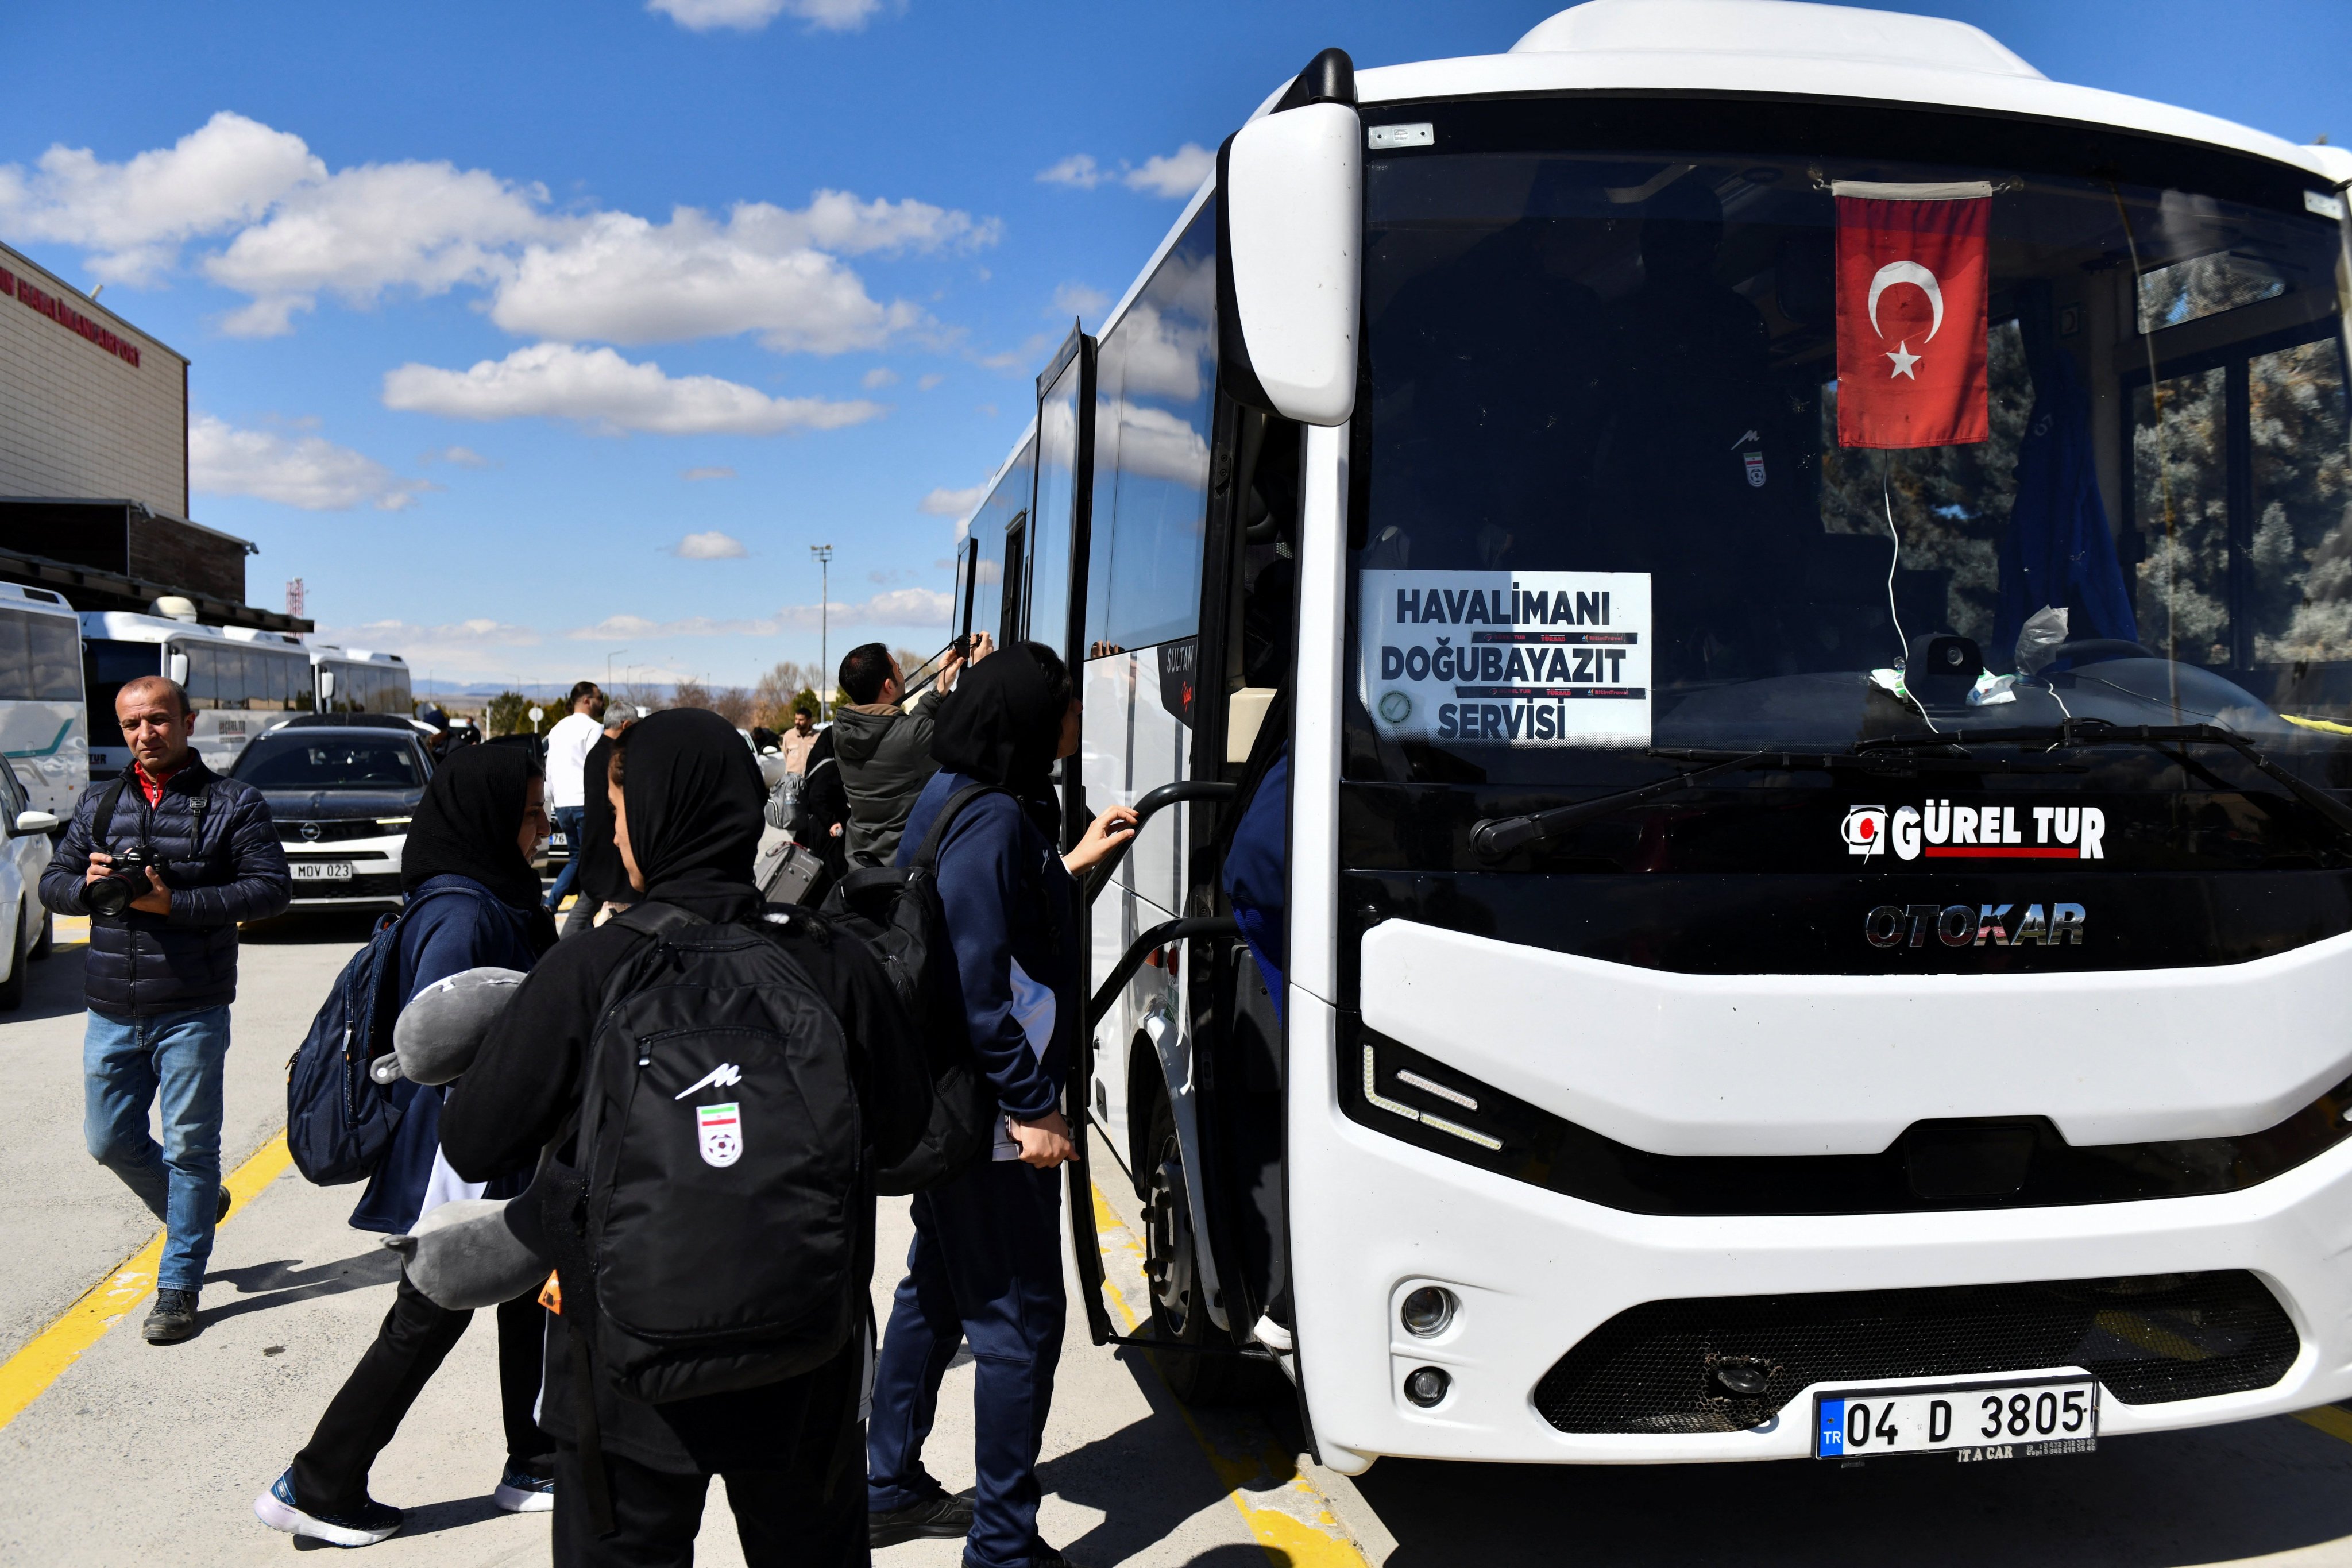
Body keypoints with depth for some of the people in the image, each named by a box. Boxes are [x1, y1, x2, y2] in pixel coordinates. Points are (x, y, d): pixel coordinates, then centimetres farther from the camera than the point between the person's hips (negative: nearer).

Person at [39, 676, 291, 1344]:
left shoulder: (232, 803, -2)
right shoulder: (98, 802, 11)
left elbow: (272, 888, -10)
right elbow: (53, 882, 14)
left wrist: (174, 902, -20)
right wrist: (88, 884, -10)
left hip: (191, 1012, -5)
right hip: (111, 1012, 5)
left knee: (189, 1148, 1)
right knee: (110, 1140, 11)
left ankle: (179, 1286, 13)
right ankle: (194, 1209, 37)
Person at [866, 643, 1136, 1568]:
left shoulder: (958, 802, 8)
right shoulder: (994, 824, -23)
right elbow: (974, 983, -27)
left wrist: (1071, 864, 19)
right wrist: (1030, 1105, -24)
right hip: (993, 1115, -11)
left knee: (936, 1289, 22)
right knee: (1021, 1319, 0)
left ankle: (890, 1489, 36)